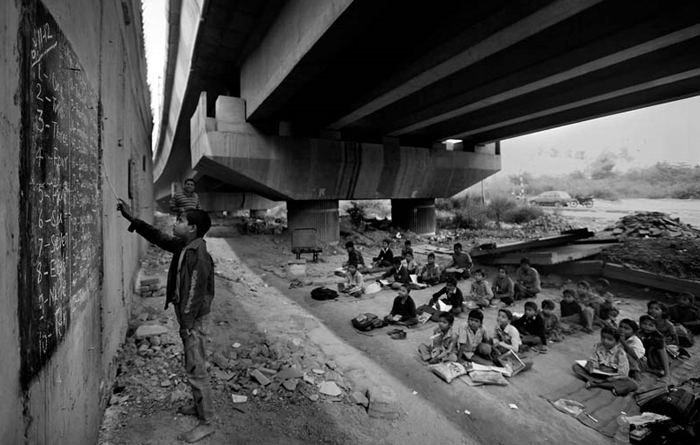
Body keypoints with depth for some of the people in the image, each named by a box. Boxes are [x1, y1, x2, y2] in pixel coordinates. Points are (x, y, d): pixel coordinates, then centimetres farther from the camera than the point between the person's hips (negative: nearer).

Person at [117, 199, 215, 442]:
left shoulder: (199, 255, -25)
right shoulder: (182, 246, 3)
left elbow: (196, 294, -25)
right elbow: (157, 237, 15)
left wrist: (187, 326, -20)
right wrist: (131, 218, 13)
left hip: (194, 320, -10)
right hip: (186, 316, 10)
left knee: (196, 371, 0)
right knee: (193, 368, 22)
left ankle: (206, 423, 14)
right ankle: (199, 406, 40)